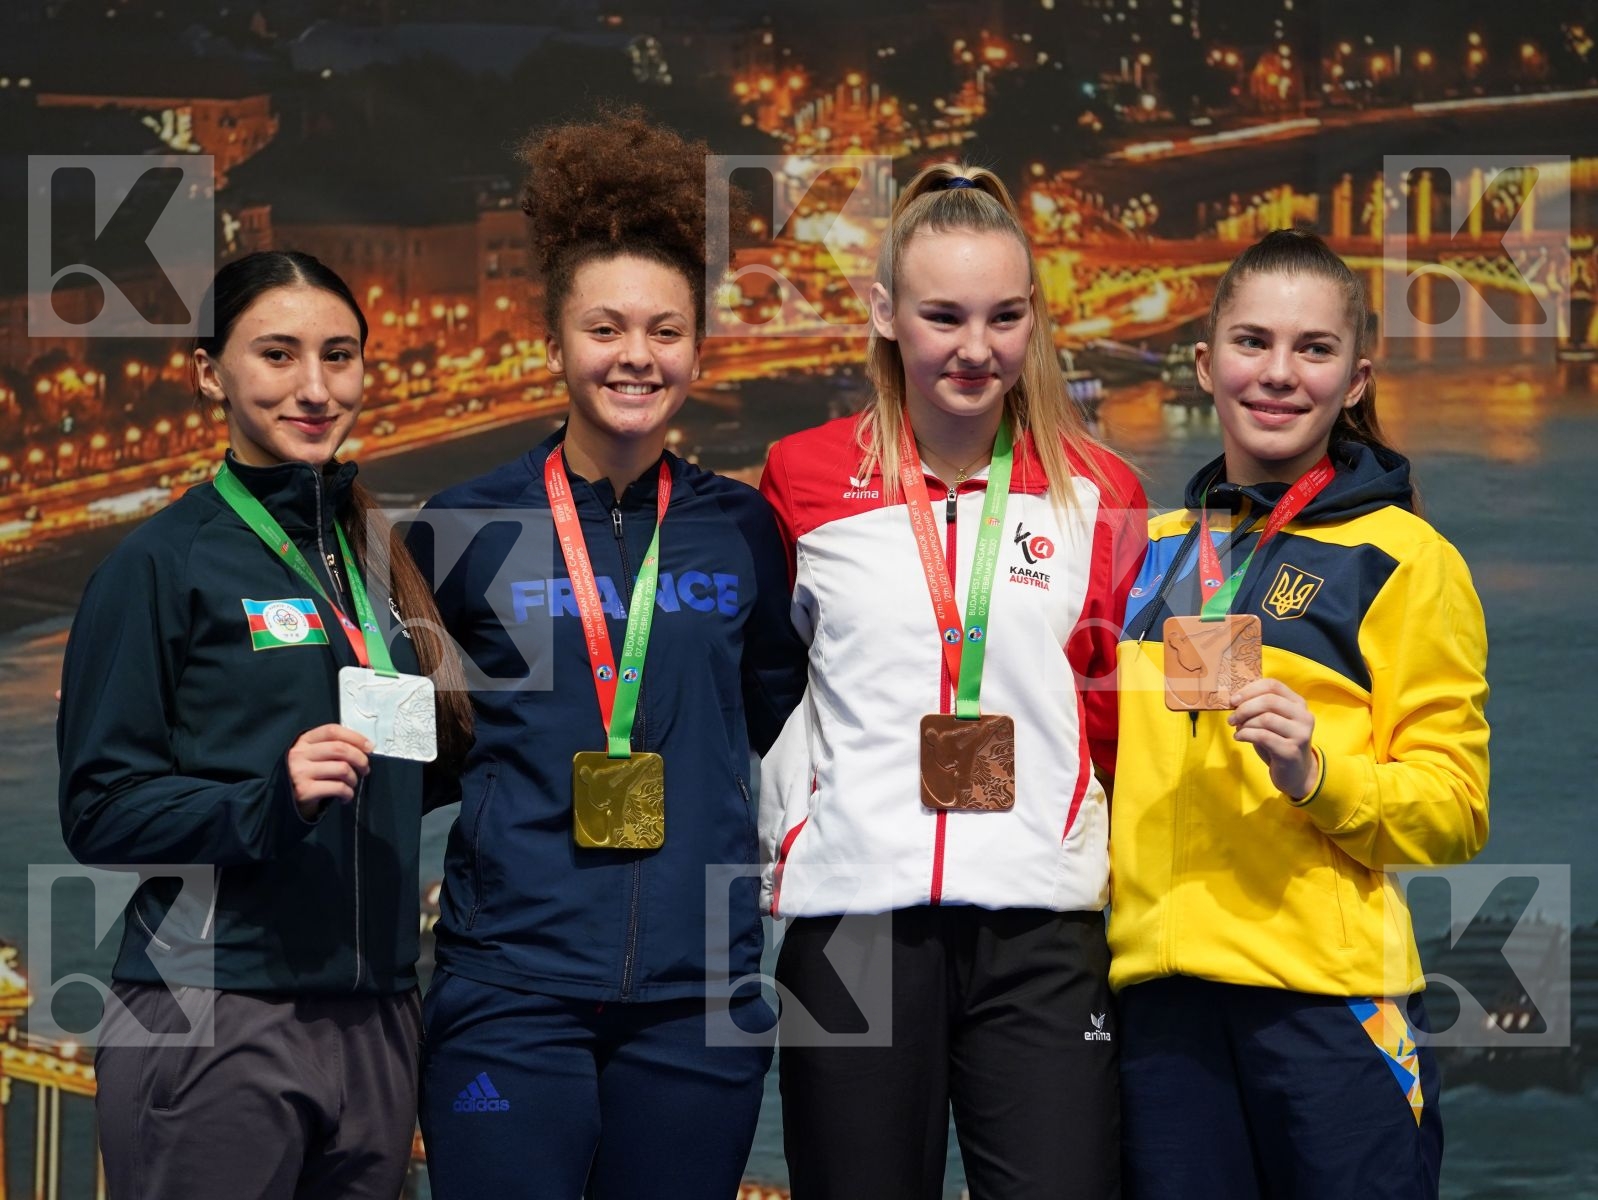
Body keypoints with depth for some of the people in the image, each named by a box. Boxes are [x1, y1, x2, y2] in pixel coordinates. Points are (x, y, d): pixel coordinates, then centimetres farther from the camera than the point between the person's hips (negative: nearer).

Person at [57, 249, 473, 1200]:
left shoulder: (380, 558, 14)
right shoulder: (163, 562, -3)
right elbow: (100, 809, -8)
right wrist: (266, 803, -21)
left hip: (376, 1019, 6)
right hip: (216, 1028, -5)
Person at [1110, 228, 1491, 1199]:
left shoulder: (1404, 558, 0)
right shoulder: (1151, 552, 14)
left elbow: (1455, 807, -2)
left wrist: (1318, 773, -19)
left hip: (1331, 1003, -4)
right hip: (1161, 990, 4)